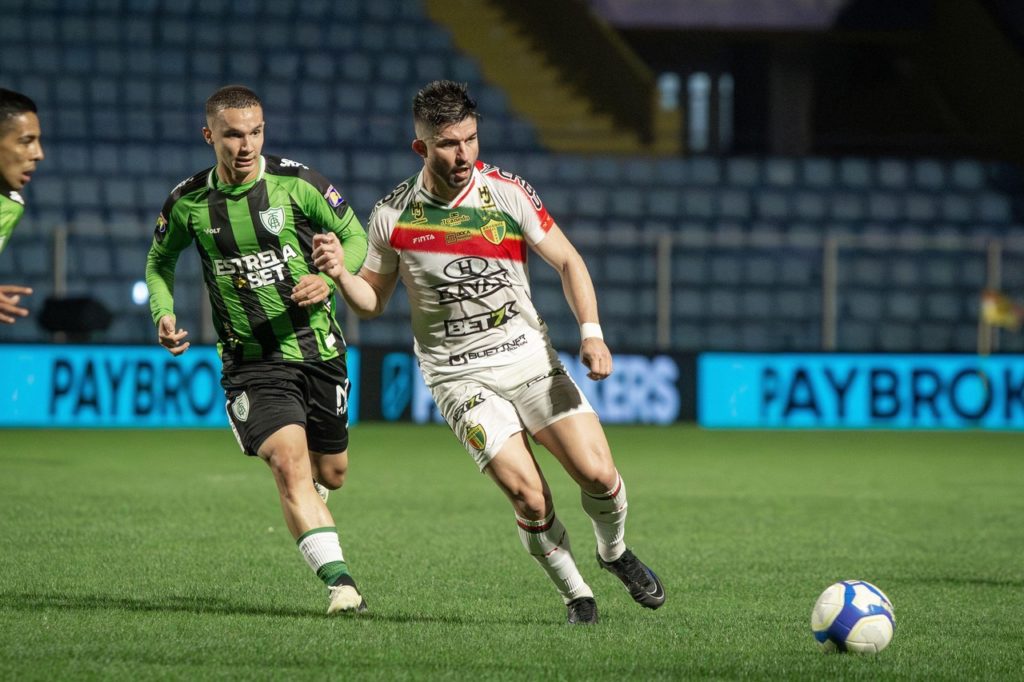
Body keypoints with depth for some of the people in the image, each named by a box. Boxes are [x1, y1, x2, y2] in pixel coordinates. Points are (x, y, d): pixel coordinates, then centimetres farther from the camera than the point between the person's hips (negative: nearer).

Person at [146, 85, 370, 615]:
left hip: (318, 350, 2)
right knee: (290, 463, -22)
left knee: (330, 473, 14)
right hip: (251, 364, -2)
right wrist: (163, 315, -2)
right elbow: (159, 261, 15)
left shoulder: (296, 183, -8)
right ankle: (339, 582, -26)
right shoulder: (189, 202, -4)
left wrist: (328, 279, -16)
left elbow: (354, 236, 4)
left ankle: (308, 502, 52)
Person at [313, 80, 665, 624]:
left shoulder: (507, 192, -5)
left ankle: (615, 553, 22)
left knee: (598, 474, -11)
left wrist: (591, 332, -10)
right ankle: (574, 591, 7)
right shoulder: (392, 215, -4)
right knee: (527, 496, -17)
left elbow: (567, 260, 2)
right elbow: (372, 301, 8)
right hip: (458, 376, -1)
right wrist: (341, 274, -14)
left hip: (529, 356, 1)